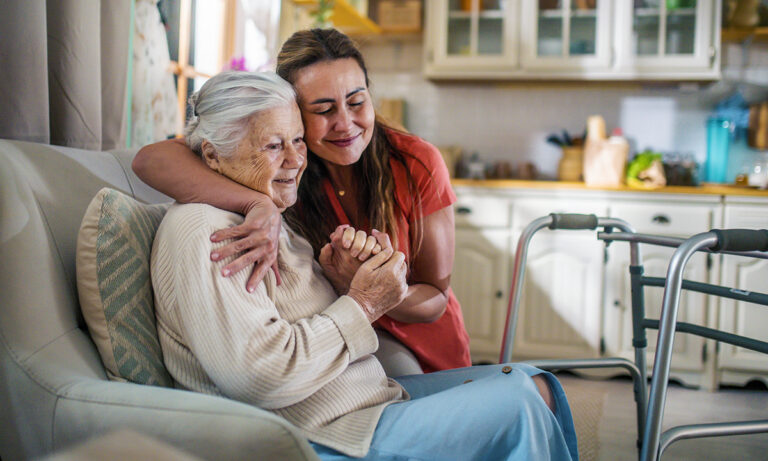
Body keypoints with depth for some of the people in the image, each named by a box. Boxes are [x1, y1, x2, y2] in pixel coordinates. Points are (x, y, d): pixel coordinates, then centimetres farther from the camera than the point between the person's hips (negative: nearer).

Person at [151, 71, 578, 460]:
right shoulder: (202, 233, -17)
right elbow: (260, 376, -27)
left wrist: (336, 278, -4)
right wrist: (361, 306, -17)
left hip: (374, 394, 10)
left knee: (535, 386, 6)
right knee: (517, 407, -12)